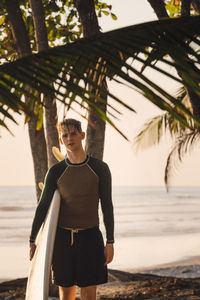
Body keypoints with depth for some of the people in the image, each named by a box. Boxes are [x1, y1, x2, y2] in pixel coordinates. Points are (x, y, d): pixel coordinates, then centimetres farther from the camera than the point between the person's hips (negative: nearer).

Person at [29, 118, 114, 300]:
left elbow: (107, 206, -1)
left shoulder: (100, 168, 0)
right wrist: (32, 241, -2)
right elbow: (43, 206, 3)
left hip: (90, 237, -1)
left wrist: (110, 242, -6)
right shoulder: (56, 172, 3)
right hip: (63, 238, 2)